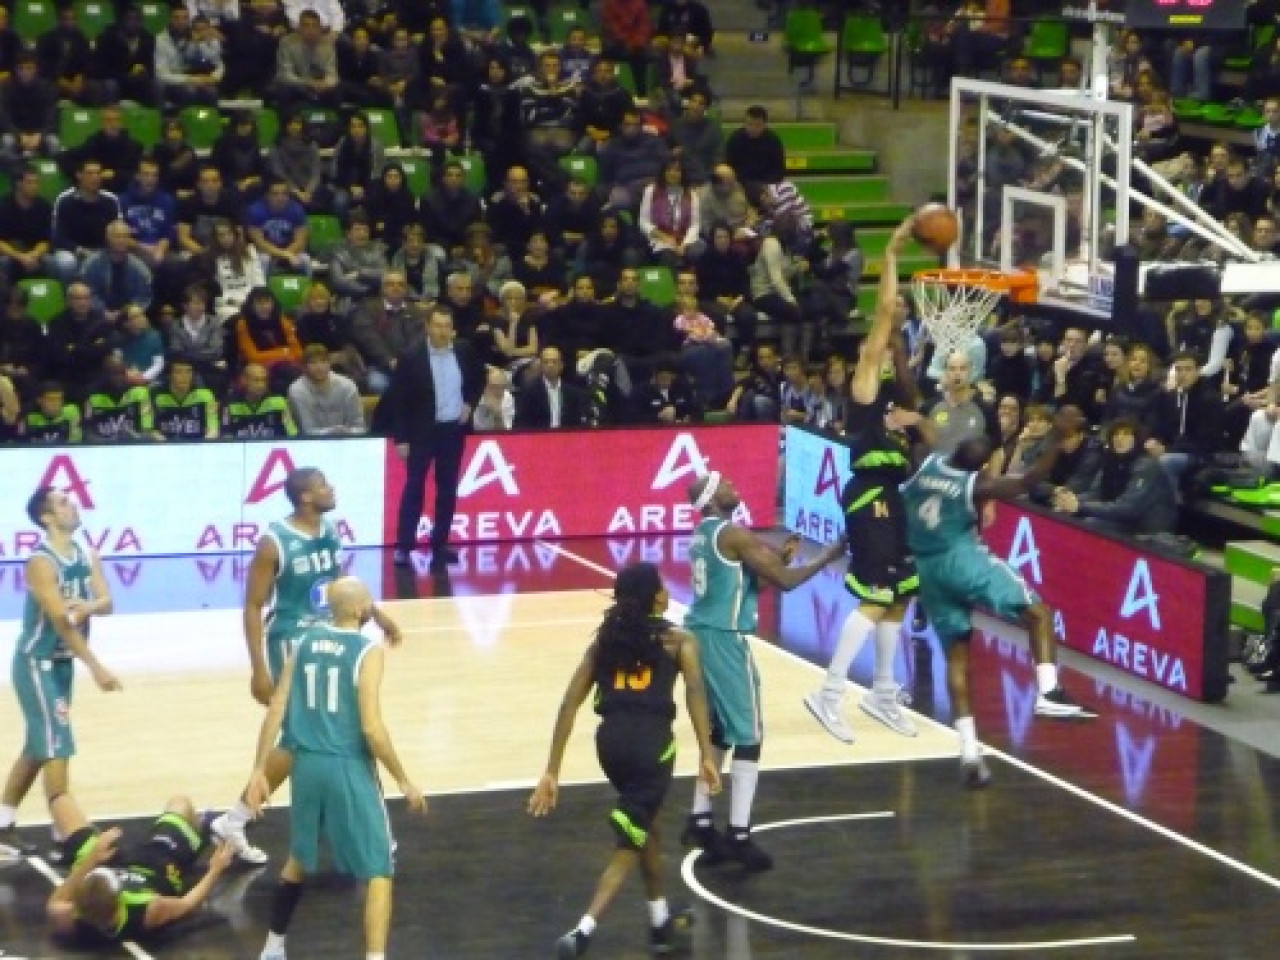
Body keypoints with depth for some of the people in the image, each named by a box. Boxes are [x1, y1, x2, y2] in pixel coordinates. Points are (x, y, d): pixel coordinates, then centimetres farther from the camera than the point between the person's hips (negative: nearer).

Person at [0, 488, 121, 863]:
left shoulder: (87, 556, 5)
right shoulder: (41, 562, -21)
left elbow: (106, 602, -5)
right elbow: (61, 621, -26)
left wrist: (87, 606, -30)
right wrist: (97, 668, -28)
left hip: (63, 662, 9)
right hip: (37, 663, -9)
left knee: (39, 747, 15)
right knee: (56, 746, -10)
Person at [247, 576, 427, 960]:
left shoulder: (305, 642, 6)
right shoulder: (368, 651, -12)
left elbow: (276, 711, 4)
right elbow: (371, 728, -18)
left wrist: (260, 770, 9)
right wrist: (404, 781, -8)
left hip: (307, 764, 6)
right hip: (349, 768, -6)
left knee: (299, 859, 28)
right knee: (379, 871, 2)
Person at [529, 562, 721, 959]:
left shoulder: (606, 639, 22)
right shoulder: (679, 640, 13)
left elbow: (570, 704, 13)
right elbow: (694, 690, -7)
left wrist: (552, 772, 11)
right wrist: (707, 754, -14)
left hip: (611, 739, 4)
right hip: (652, 741, -4)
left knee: (644, 825, 30)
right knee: (630, 844, 1)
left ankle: (661, 922, 39)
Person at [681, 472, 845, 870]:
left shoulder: (703, 535, 14)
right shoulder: (733, 534, -14)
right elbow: (786, 580, -15)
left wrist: (779, 557, 14)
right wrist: (828, 557, -1)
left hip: (700, 635, 9)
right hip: (724, 639, -9)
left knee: (718, 731, 20)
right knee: (747, 735, -3)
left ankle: (701, 822, 21)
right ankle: (738, 836, -5)